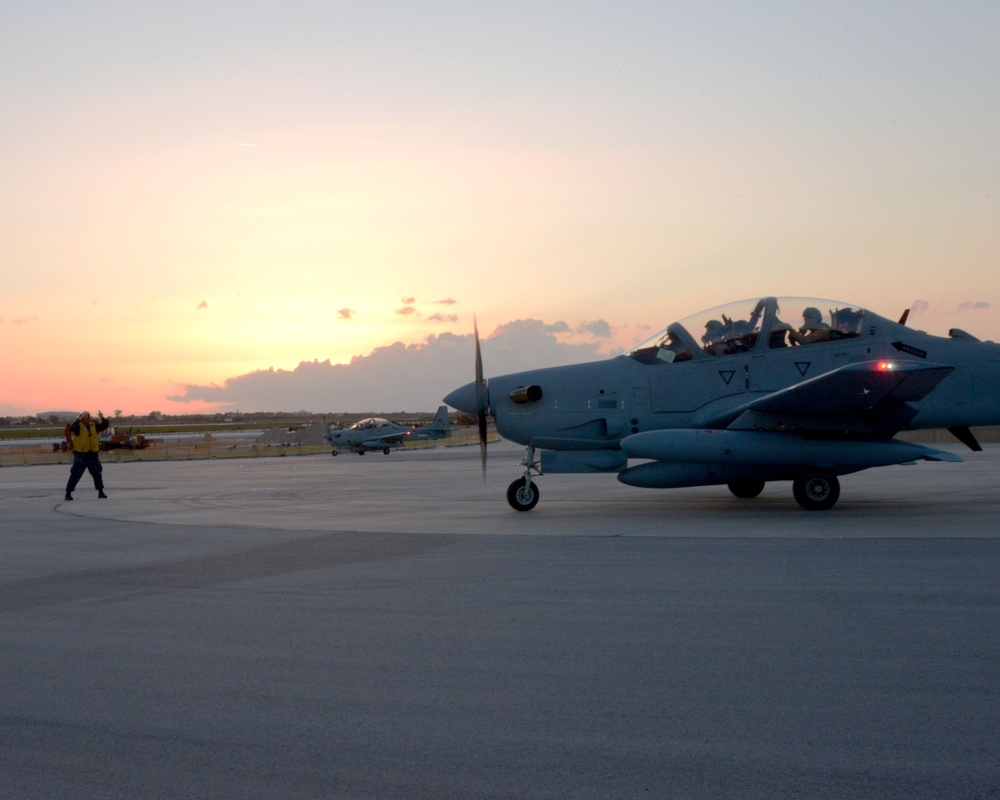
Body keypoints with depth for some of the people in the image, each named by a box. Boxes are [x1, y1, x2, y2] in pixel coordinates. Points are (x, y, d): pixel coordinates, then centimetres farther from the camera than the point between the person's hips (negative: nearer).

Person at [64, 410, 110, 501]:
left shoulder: (94, 425, 7)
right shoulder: (78, 426, -8)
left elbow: (104, 426, 9)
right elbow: (72, 427, -28)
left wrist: (103, 418, -9)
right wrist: (78, 420, -40)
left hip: (93, 454, 5)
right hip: (81, 455, -5)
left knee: (97, 474, 12)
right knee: (76, 474, -4)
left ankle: (100, 492, 24)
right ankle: (68, 493, 4)